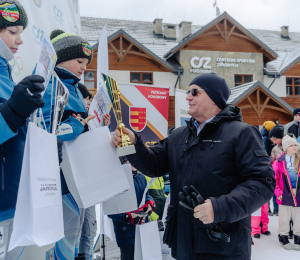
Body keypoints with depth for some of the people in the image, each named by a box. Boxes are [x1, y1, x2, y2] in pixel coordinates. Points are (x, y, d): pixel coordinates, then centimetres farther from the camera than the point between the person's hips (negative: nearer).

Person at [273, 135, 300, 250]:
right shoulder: (279, 161, -3)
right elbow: (274, 178, -3)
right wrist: (278, 192, -7)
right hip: (285, 193, -2)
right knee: (284, 218, 7)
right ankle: (283, 238, 23)